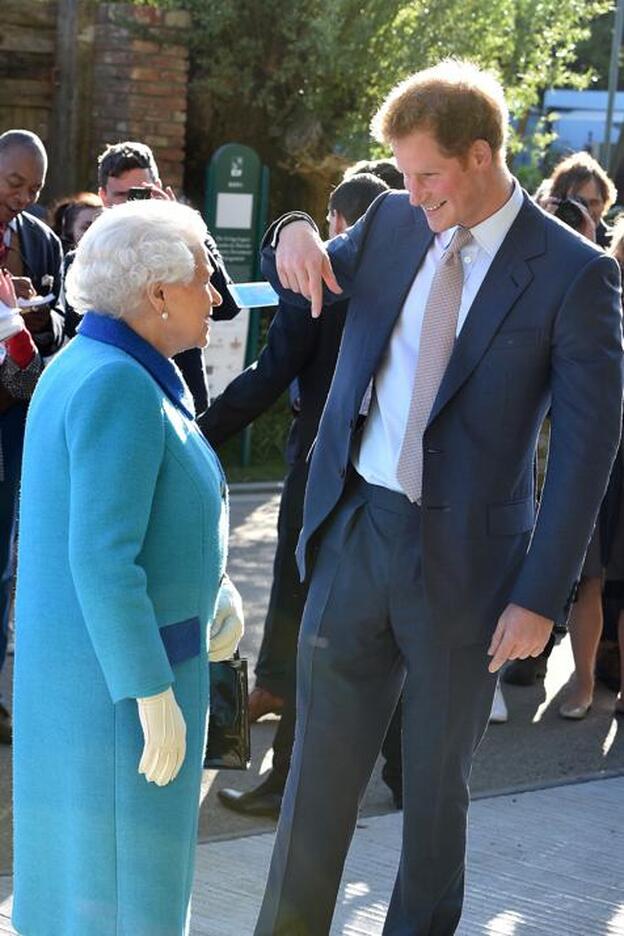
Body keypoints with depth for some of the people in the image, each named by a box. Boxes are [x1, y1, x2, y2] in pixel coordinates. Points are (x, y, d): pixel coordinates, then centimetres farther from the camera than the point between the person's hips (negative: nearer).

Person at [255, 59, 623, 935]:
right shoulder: (392, 221, 4)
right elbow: (303, 289, 22)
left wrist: (540, 596, -13)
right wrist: (295, 235, -3)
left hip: (460, 557, -3)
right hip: (354, 532, 4)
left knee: (437, 773, 14)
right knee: (322, 761, 8)